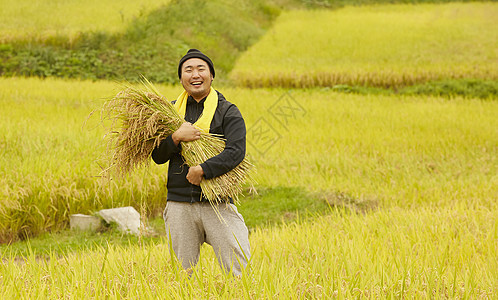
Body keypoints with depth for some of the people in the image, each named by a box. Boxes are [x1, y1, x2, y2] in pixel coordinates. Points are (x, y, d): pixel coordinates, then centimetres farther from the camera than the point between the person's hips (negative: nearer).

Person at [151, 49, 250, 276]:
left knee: (241, 271, -7)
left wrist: (202, 170, -22)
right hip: (179, 204, 3)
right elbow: (157, 156, 6)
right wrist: (176, 137, -12)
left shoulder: (228, 112, 1)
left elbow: (236, 152, -13)